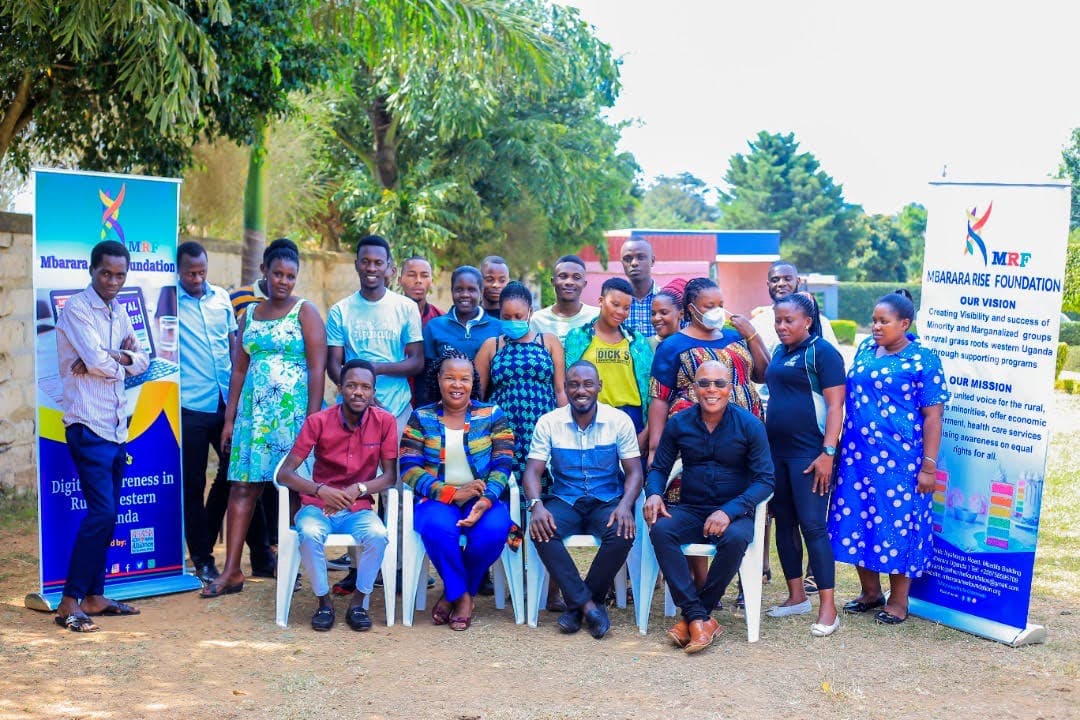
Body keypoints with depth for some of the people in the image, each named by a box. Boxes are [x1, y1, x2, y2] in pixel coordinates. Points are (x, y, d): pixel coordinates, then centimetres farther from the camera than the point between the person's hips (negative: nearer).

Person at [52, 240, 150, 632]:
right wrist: (122, 357, 0)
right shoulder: (76, 308, -9)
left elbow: (142, 360, 10)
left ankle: (94, 596, 18)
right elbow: (99, 363, -20)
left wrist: (114, 358, -8)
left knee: (107, 515, 10)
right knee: (102, 511, -14)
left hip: (117, 426, 8)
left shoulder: (119, 311, 14)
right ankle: (69, 603, -7)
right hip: (88, 427, -8)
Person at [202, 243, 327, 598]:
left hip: (293, 412, -4)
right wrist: (229, 419, 9)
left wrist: (312, 420, -13)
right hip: (253, 412, 5)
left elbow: (317, 369, -6)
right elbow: (239, 370, 15)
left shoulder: (305, 312, 0)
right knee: (241, 488, 0)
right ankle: (231, 571, 3)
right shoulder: (249, 314, 15)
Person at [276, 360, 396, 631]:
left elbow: (390, 476, -2)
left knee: (378, 536, -31)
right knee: (310, 534, -33)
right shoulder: (318, 421, -9)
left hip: (358, 509, 1)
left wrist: (357, 489, -21)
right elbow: (284, 473, -10)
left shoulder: (385, 422, -5)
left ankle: (358, 603, -9)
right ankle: (324, 601, -10)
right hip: (317, 507, 0)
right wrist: (320, 490, -28)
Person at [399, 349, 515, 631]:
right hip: (437, 499, -1)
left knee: (493, 530, -32)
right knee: (437, 528, -36)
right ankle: (462, 596, -10)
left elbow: (503, 465, -1)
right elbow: (409, 468, -4)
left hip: (482, 499, 1)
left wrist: (486, 499, -22)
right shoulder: (421, 418, 7)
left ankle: (452, 594, -5)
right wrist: (452, 493, -17)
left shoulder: (493, 416, 8)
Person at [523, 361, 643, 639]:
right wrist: (536, 505, -26)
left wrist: (625, 505, -24)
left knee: (623, 533, -32)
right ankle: (589, 604, -23)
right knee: (541, 530, -31)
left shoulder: (619, 420, -2)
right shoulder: (548, 423, 0)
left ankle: (577, 604, -13)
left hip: (608, 501, 0)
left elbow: (634, 472, -3)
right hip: (564, 501, 1)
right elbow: (532, 471, -4)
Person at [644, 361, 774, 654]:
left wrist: (729, 511, -23)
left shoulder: (749, 425, -5)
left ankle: (691, 618, -19)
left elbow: (765, 479, -8)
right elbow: (659, 468, 9)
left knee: (735, 539, -36)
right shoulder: (678, 424, 2)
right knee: (660, 530, -30)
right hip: (691, 510, 2)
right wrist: (653, 493, -15)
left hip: (735, 512, -2)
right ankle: (700, 618, -30)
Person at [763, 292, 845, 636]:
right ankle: (797, 596, 22)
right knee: (784, 524, 11)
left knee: (812, 525, -9)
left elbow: (835, 405, -13)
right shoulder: (780, 352, 14)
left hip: (809, 454, -8)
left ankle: (828, 608, -4)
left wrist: (828, 453, -19)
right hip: (776, 452, 8)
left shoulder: (822, 352, -8)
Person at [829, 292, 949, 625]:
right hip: (856, 456, 6)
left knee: (897, 523, 2)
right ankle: (870, 592, 26)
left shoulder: (923, 360, -8)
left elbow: (932, 416, -9)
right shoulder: (866, 349, 10)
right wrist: (840, 448, 15)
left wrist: (928, 466, -12)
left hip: (898, 459, -6)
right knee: (857, 520, 10)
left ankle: (898, 600, 17)